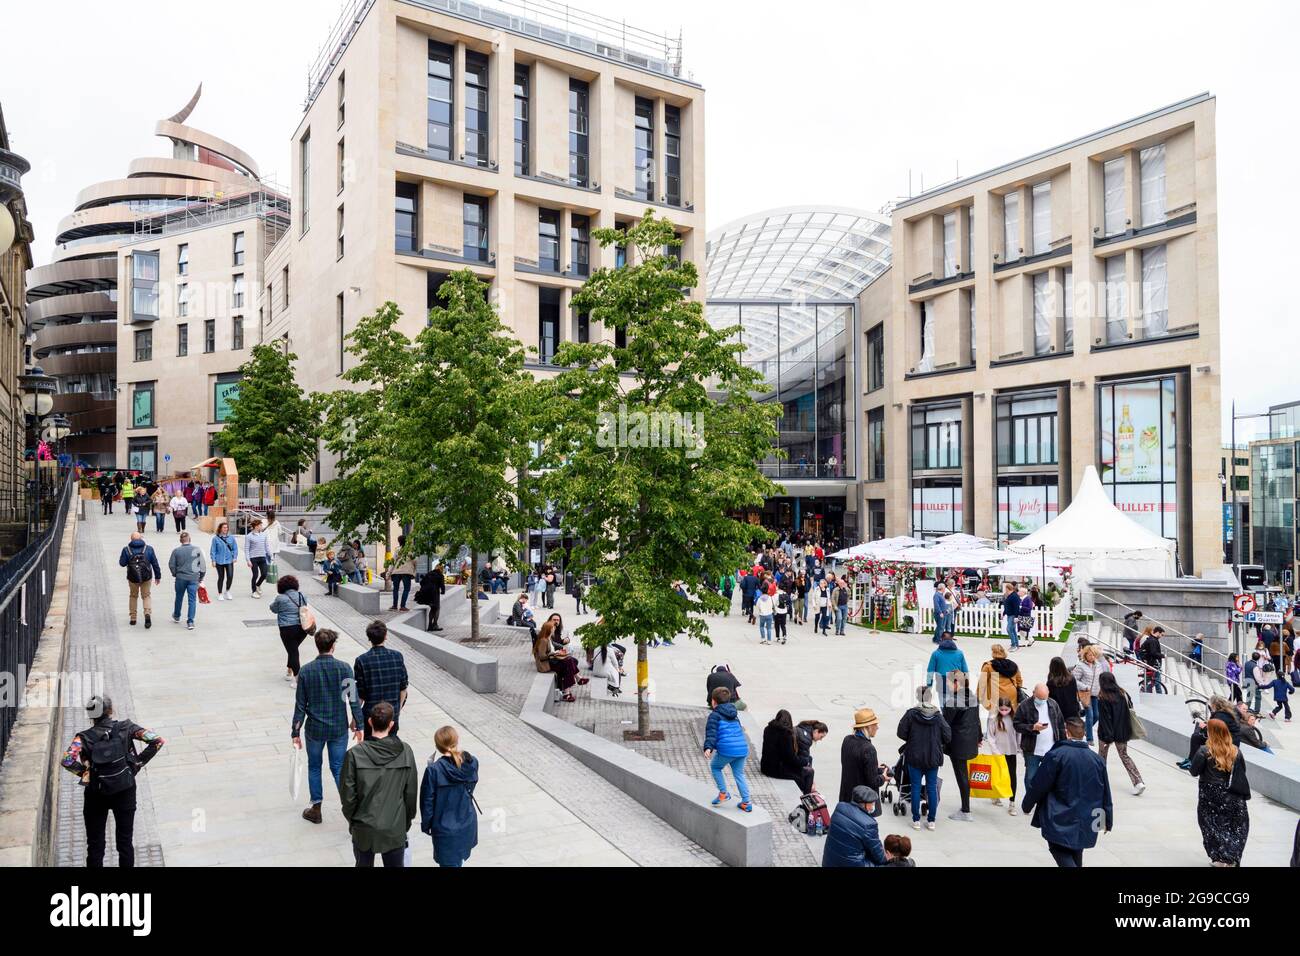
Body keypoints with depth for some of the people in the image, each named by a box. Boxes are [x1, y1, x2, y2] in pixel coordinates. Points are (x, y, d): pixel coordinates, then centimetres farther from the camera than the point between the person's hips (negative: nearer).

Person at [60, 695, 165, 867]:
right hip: (125, 790, 1)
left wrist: (84, 772, -8)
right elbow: (157, 741, -13)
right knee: (125, 840, 14)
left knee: (95, 844, 14)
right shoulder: (125, 728, -8)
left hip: (96, 794, -1)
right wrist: (138, 762, -2)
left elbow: (67, 760, -25)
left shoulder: (85, 737, -10)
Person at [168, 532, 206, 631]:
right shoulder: (197, 550, -4)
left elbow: (171, 565, -2)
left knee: (179, 598, 20)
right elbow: (203, 565, -2)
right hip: (194, 578, -1)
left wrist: (175, 574, 15)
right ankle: (190, 622, -4)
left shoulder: (176, 551, -4)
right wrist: (201, 578, 8)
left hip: (180, 578, 1)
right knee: (192, 600, 1)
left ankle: (176, 617, 38)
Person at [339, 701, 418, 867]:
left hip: (364, 830, 0)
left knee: (364, 864, 20)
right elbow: (411, 793, -4)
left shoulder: (354, 755, -16)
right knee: (395, 864, 17)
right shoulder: (405, 752, -12)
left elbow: (347, 794, -9)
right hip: (395, 829, 0)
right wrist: (407, 821, 11)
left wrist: (352, 820, 8)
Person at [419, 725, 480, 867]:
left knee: (448, 862, 10)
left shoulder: (434, 770, -23)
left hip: (445, 828, -4)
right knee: (460, 860, 26)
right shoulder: (472, 763, -12)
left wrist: (426, 825, 3)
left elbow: (427, 801, -13)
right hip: (468, 824, 4)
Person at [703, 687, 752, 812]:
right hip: (742, 748, 6)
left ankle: (723, 793, 13)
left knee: (715, 767, 19)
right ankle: (746, 802, 15)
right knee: (739, 774, 19)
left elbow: (711, 732, -13)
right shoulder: (734, 714, 22)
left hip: (727, 750, -6)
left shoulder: (714, 715, 1)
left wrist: (708, 747, -23)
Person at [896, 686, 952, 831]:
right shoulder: (938, 715, -7)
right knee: (932, 788, 11)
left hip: (914, 757, -1)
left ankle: (916, 820, 12)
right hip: (933, 758, 2)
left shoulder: (911, 713, -12)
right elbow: (947, 737, -3)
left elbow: (901, 733, -9)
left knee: (915, 787, 8)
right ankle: (931, 821, 15)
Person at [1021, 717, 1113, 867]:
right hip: (1085, 820, 5)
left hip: (1060, 819, -5)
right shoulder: (1097, 759, 2)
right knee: (1076, 852, 21)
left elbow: (1038, 786, -10)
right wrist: (1108, 821, 21)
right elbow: (1106, 793, 10)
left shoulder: (1056, 755, -14)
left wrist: (1027, 805, 6)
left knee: (1059, 849, 4)